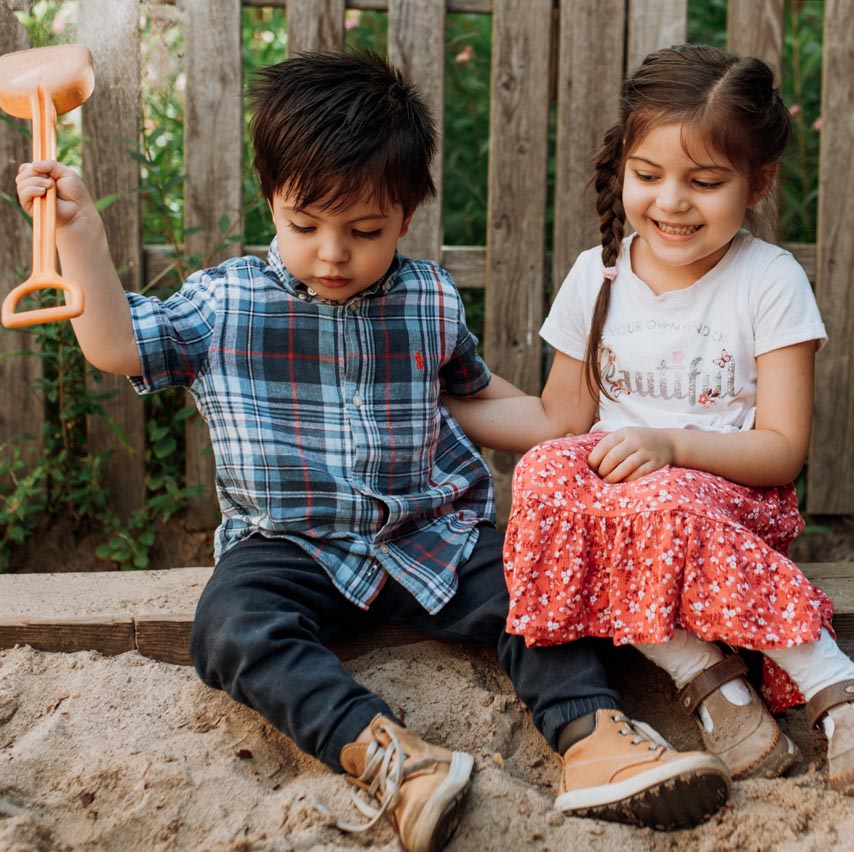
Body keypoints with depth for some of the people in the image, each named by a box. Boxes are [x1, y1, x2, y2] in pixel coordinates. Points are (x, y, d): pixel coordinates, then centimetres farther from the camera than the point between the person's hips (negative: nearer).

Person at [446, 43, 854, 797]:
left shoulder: (770, 281, -6)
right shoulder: (598, 276, 5)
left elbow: (783, 450, -9)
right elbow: (561, 417, 12)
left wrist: (671, 442, -25)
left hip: (738, 501, -3)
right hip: (614, 480, 4)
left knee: (661, 502, -37)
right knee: (545, 474, -29)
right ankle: (707, 678, -30)